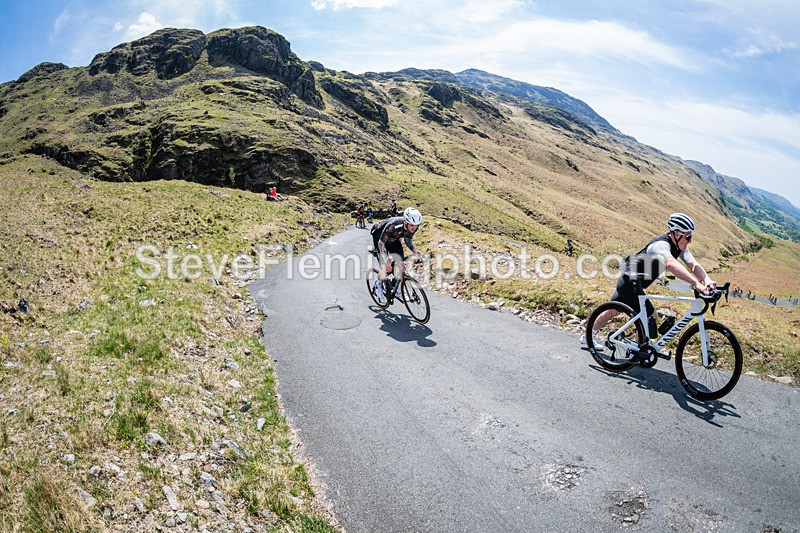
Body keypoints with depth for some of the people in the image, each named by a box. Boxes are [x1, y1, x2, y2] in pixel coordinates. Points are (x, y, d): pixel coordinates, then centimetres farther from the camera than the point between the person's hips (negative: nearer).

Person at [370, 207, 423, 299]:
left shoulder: (415, 227, -24)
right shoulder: (393, 225, -42)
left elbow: (408, 239, -4)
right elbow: (381, 243, -34)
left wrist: (415, 252, -19)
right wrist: (387, 260, -44)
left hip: (394, 240, 5)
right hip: (379, 238, -5)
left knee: (400, 264, -5)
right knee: (386, 267, -17)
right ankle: (378, 284, 13)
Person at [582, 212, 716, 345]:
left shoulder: (680, 247, -1)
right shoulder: (661, 244, -29)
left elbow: (694, 265, -13)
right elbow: (671, 264, -50)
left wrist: (707, 280, -34)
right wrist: (696, 284, -57)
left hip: (629, 283, 10)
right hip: (629, 283, -10)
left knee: (612, 311, 21)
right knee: (650, 315, -12)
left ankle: (587, 338, 38)